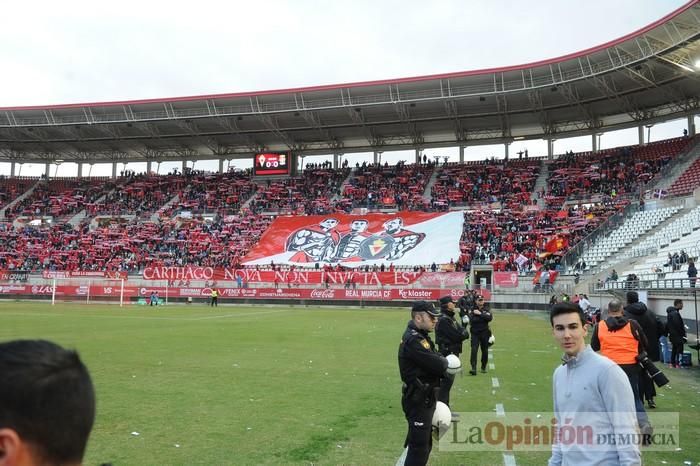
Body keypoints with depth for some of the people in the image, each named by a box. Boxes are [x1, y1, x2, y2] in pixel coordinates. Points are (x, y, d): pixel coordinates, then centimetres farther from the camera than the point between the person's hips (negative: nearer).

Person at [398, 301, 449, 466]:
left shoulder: (420, 336, 10)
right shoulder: (413, 341, -25)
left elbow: (436, 358, 13)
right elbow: (439, 366, -27)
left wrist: (440, 361, -7)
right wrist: (444, 361, -6)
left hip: (424, 398, 10)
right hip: (418, 401, -10)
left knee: (424, 444, 21)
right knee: (419, 447, -2)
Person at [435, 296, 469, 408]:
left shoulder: (450, 318, 15)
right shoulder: (444, 320, -18)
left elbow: (464, 333, 9)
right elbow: (457, 336, -22)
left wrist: (463, 333, -12)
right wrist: (464, 333, -4)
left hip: (453, 354, 10)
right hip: (447, 354, -10)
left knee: (447, 381, 16)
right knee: (447, 381, -7)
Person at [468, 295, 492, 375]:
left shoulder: (487, 310, 6)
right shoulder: (473, 310, 3)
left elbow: (490, 318, -13)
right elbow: (471, 320, -12)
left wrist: (480, 314, -16)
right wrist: (483, 318, -14)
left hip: (484, 333, 1)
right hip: (475, 333, -1)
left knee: (485, 351, 9)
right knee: (474, 350, -12)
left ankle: (483, 368, 23)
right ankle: (473, 368, -16)